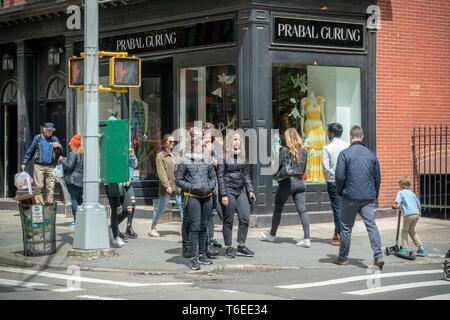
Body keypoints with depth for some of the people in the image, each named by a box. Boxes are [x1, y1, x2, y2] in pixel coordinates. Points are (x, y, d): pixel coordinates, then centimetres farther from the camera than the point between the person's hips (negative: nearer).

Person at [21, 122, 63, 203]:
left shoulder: (54, 139, 10)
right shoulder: (38, 138, 8)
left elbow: (60, 153, 3)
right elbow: (30, 150, 13)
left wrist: (59, 146, -19)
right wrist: (24, 162, 10)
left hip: (50, 167, 2)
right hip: (38, 166, -2)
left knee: (50, 187, -1)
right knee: (39, 186, -9)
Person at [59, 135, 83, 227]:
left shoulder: (73, 154, -12)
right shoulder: (84, 153, 10)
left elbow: (69, 166, -16)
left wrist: (62, 160, -1)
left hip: (73, 179, -7)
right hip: (82, 180, 8)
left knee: (74, 199, -5)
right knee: (80, 199, 14)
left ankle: (76, 220, -9)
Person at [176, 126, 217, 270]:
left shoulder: (207, 160, 12)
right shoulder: (185, 161, 0)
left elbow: (213, 177, 21)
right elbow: (178, 179, 2)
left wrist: (211, 187, 1)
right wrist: (192, 187, -10)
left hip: (207, 196, 5)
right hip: (193, 196, -4)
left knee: (204, 226, 10)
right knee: (195, 227, -9)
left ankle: (202, 255, 19)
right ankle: (193, 258, -7)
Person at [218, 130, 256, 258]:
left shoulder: (241, 155, 13)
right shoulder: (224, 156, -5)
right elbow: (220, 176, -8)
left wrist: (250, 190, 12)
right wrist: (223, 195, -13)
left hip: (241, 190, 6)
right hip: (228, 190, -6)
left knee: (245, 218, -1)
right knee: (228, 220, 0)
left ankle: (241, 246, 7)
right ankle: (229, 248, 8)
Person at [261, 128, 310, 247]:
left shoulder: (285, 150, -9)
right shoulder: (304, 151, 7)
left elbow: (280, 166, -10)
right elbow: (303, 169, 11)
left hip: (287, 181, -4)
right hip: (300, 181, 5)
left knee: (278, 209, 12)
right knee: (302, 210, 1)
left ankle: (272, 234, 26)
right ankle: (307, 238, -7)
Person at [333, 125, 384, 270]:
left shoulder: (344, 154, -5)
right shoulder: (372, 155, 8)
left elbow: (339, 176, -8)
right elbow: (377, 178, 12)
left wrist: (340, 192, 9)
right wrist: (374, 195, 23)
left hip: (350, 197, -3)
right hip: (368, 198, 3)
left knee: (346, 227, 8)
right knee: (371, 225, -1)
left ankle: (343, 257, 18)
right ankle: (378, 256, -14)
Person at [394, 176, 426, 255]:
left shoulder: (400, 193, 4)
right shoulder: (412, 193, 21)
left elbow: (397, 205, -9)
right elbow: (419, 206, 21)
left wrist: (396, 206, 13)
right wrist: (419, 213, 37)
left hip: (408, 214, -5)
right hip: (416, 214, 5)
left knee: (404, 230, 11)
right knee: (412, 230, 21)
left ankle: (404, 248, 6)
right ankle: (421, 247, 16)